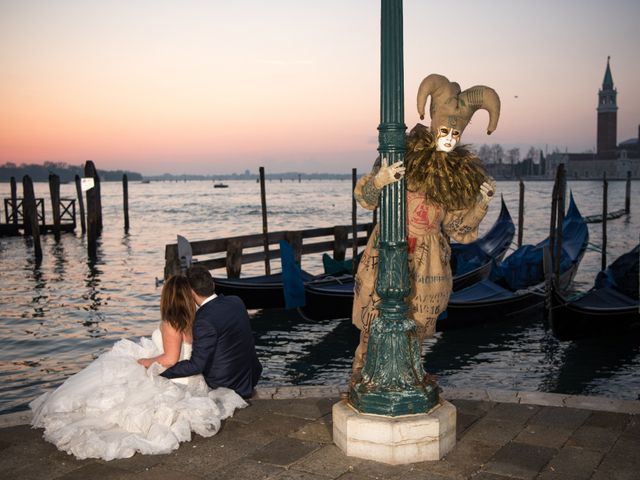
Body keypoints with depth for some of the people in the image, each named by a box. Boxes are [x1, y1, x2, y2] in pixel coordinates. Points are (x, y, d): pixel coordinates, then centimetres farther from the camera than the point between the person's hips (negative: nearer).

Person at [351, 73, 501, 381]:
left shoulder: (460, 175, 6)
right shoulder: (403, 154, -3)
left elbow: (459, 230, 7)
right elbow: (364, 197, -6)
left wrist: (482, 203, -6)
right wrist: (380, 179, -26)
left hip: (428, 262, 3)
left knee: (415, 330, 8)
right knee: (375, 323, 0)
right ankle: (361, 378, 20)